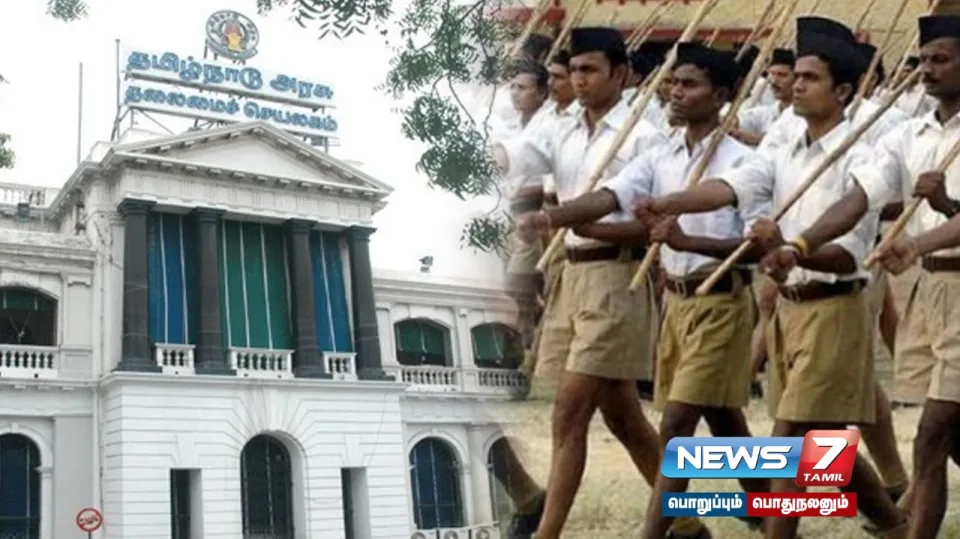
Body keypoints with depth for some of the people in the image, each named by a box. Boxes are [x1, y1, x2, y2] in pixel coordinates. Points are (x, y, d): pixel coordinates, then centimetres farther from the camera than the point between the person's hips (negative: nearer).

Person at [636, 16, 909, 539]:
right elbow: (727, 187, -10)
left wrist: (791, 251, -38)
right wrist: (669, 203, -28)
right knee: (825, 442, 17)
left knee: (789, 441, -6)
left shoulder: (859, 158, -11)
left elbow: (850, 253, -19)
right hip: (788, 307, 7)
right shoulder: (782, 155, 8)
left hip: (831, 309, -7)